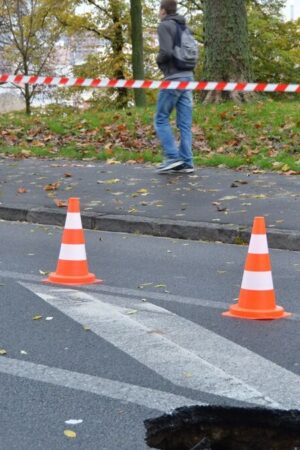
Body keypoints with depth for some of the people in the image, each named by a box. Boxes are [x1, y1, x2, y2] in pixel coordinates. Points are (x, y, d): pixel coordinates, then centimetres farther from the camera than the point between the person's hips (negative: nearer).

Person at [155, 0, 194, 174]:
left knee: (161, 119, 2)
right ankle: (187, 162, 1)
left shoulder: (165, 25, -6)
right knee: (185, 123, 5)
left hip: (173, 78, -7)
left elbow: (166, 52, -18)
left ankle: (173, 157, -7)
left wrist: (158, 60, 1)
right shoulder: (184, 27, 17)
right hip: (188, 77, 7)